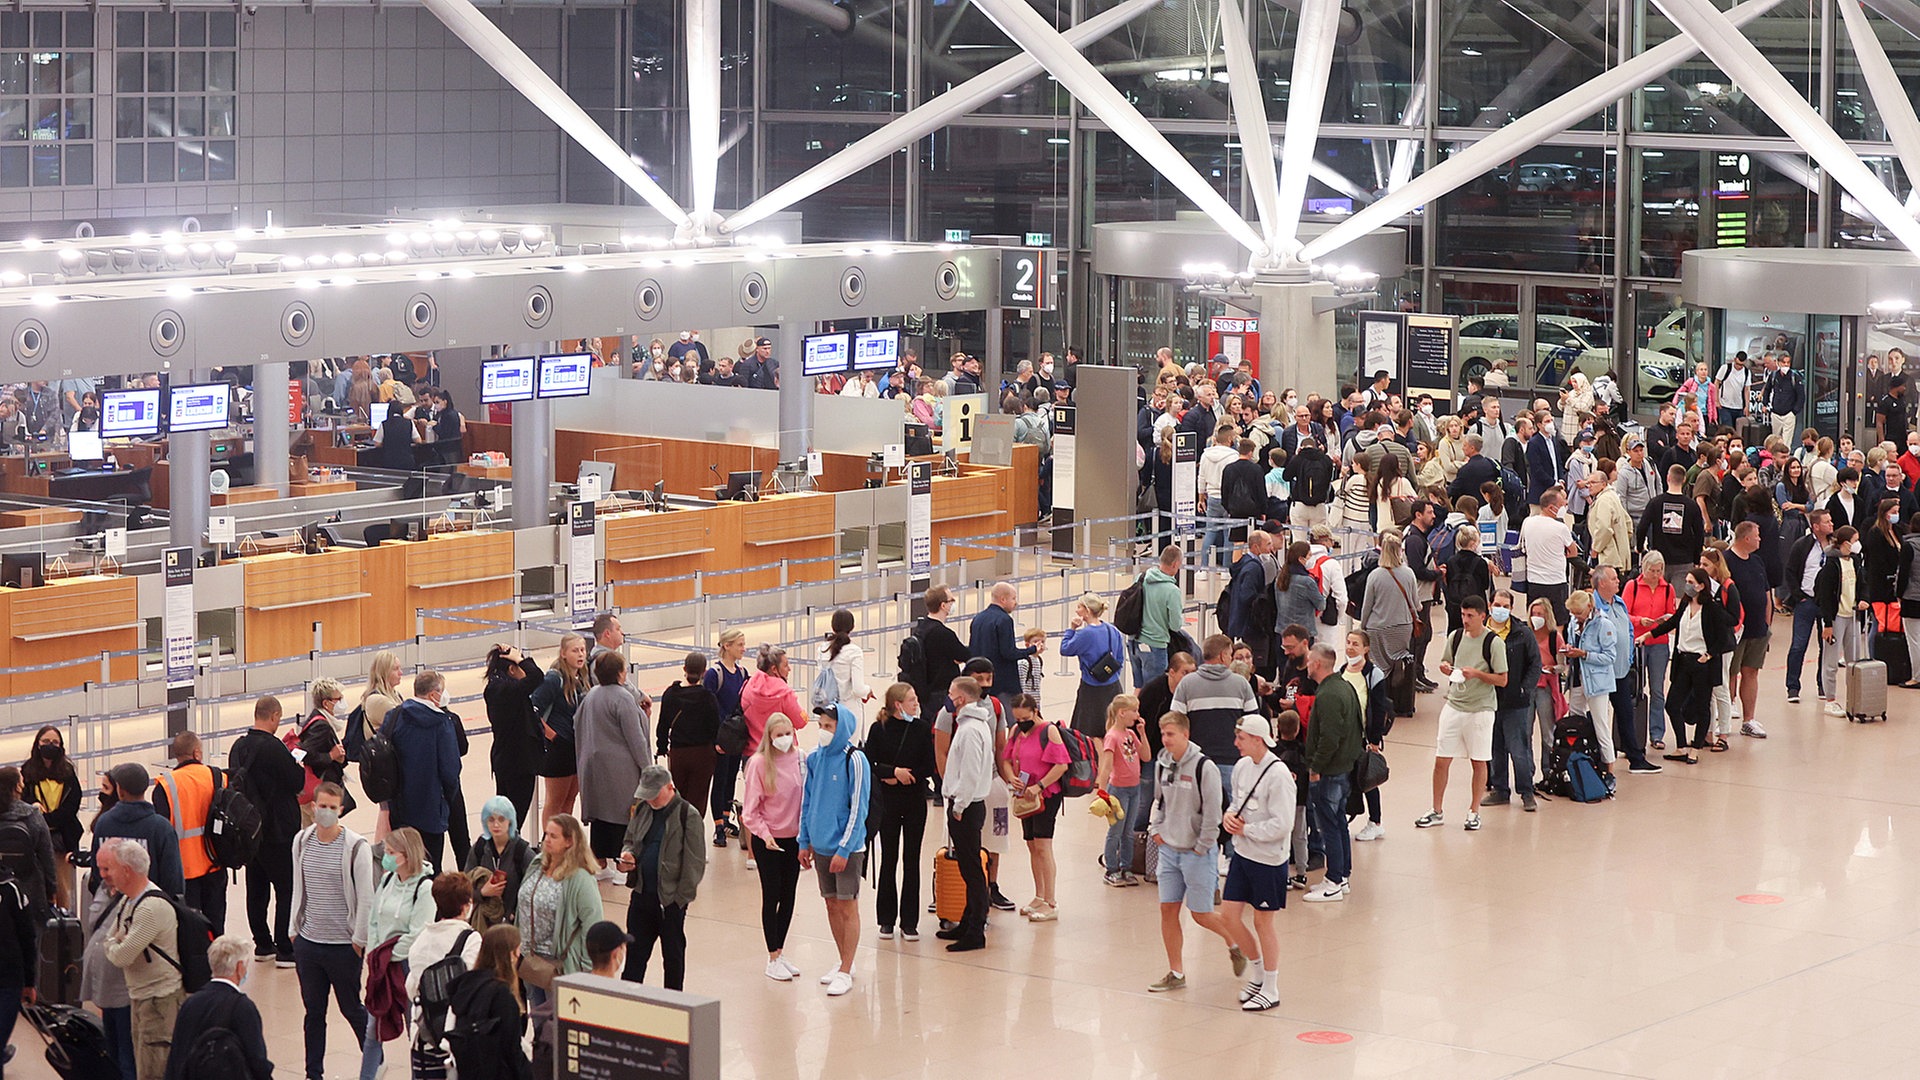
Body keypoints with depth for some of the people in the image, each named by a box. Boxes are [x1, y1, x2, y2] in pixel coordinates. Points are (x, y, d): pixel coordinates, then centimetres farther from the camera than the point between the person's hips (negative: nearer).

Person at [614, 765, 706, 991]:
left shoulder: (688, 815, -11)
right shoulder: (642, 810, 8)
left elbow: (695, 862, -11)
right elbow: (629, 839, 22)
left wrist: (682, 897, -13)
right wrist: (627, 855, -2)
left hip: (671, 899, -5)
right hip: (642, 894, 5)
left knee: (673, 955, 8)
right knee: (635, 951, 10)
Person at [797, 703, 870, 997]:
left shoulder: (854, 760, -12)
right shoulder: (815, 759, 5)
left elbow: (858, 808, -12)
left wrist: (844, 849, -15)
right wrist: (805, 842, 10)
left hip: (848, 847, -6)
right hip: (821, 846, 6)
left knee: (848, 907, -2)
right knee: (831, 906, 12)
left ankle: (845, 973, 1)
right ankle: (844, 963, 24)